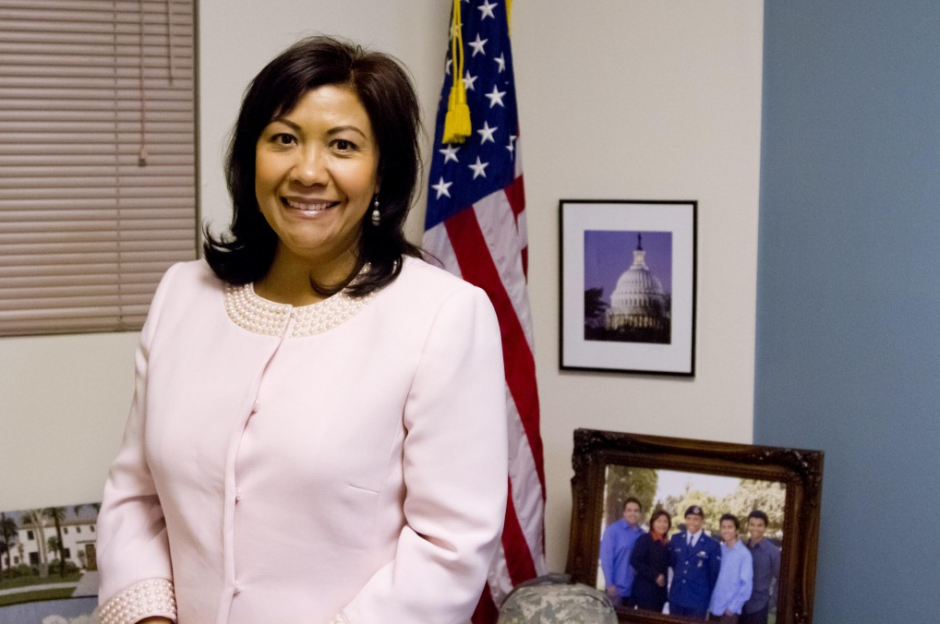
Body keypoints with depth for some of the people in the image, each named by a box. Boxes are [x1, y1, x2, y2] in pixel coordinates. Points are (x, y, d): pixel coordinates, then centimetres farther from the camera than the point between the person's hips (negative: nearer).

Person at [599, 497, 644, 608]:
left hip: (634, 589, 4)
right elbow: (606, 558, -9)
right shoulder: (613, 530, -6)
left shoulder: (642, 534, 7)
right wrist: (610, 584, -13)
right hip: (617, 588, -4)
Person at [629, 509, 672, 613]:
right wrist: (655, 576, -16)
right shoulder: (644, 539, -6)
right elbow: (635, 561, -15)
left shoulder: (667, 543, 13)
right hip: (645, 591, -6)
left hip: (660, 592, 6)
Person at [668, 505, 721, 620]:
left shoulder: (711, 545, -5)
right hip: (676, 597, 3)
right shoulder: (675, 539, 6)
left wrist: (708, 596, 8)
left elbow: (714, 574, 2)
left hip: (698, 600, -3)